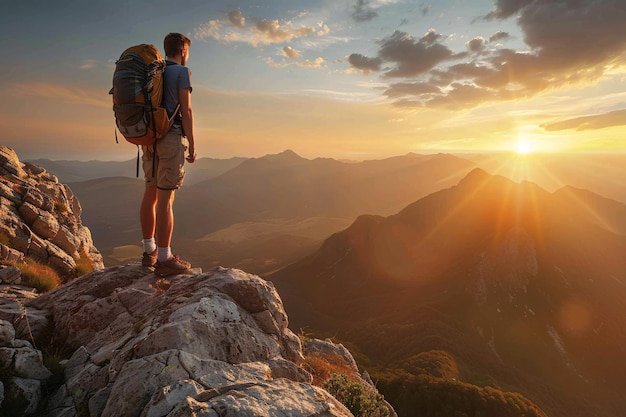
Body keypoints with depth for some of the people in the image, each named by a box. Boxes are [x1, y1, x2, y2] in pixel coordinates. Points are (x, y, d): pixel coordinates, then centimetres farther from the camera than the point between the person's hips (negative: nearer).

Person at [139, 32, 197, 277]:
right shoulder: (182, 72, -3)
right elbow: (186, 111, -11)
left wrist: (146, 141, 20)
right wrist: (192, 145, -8)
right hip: (171, 137, -8)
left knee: (151, 194, 10)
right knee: (166, 199, -9)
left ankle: (149, 252, 19)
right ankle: (164, 260, -5)